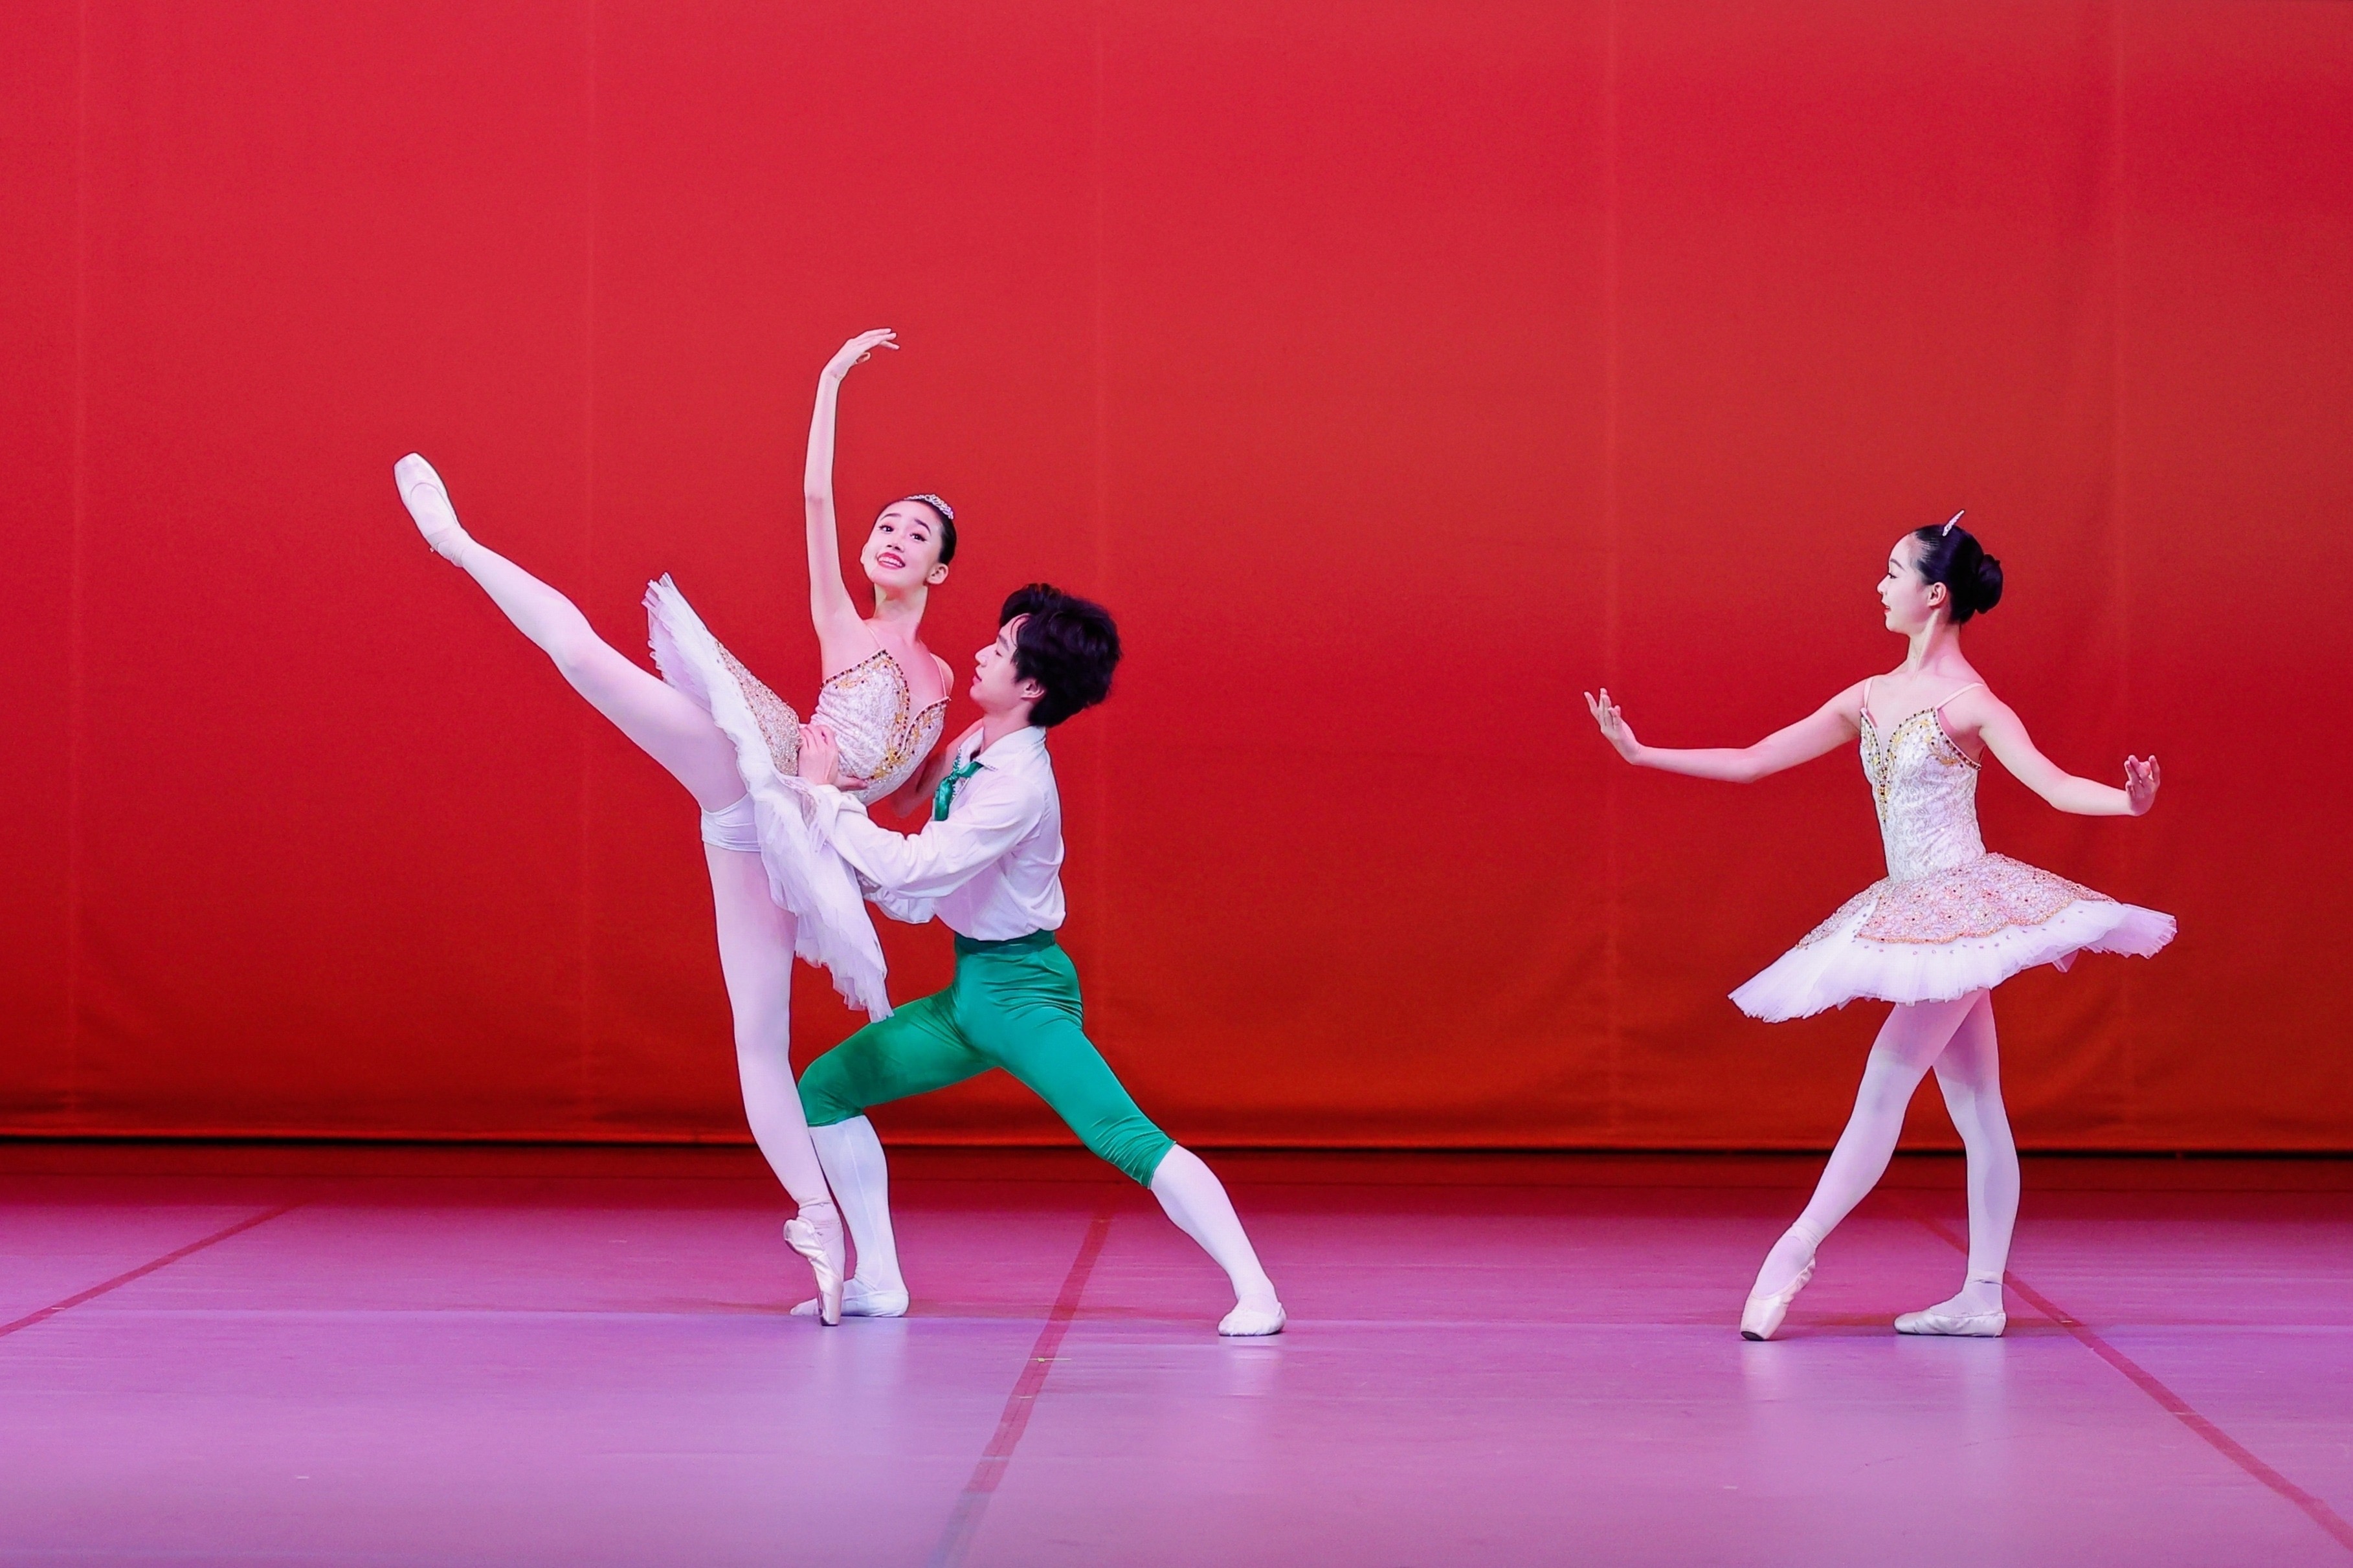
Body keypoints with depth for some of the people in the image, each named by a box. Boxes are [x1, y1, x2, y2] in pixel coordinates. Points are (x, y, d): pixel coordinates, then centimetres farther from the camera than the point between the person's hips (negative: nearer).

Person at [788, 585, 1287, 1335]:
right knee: (825, 1088, 8)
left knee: (1125, 1138, -23)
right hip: (968, 987, 10)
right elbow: (916, 896, 11)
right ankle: (879, 1281, 12)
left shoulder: (1020, 786, -23)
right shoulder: (971, 750, 5)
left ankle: (1255, 1293, -24)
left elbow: (912, 868, -28)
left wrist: (825, 795, -19)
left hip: (1023, 991, -10)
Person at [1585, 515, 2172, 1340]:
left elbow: (2053, 784, -19)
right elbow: (1751, 762, 14)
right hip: (1911, 912, 8)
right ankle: (1982, 1296, 7)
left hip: (1961, 904, -8)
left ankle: (1792, 1256, -8)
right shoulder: (1869, 699, 11)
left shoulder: (1968, 704, -10)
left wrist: (2128, 801, -39)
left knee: (1884, 1086, -9)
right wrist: (1642, 754, 12)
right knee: (1975, 1108, 7)